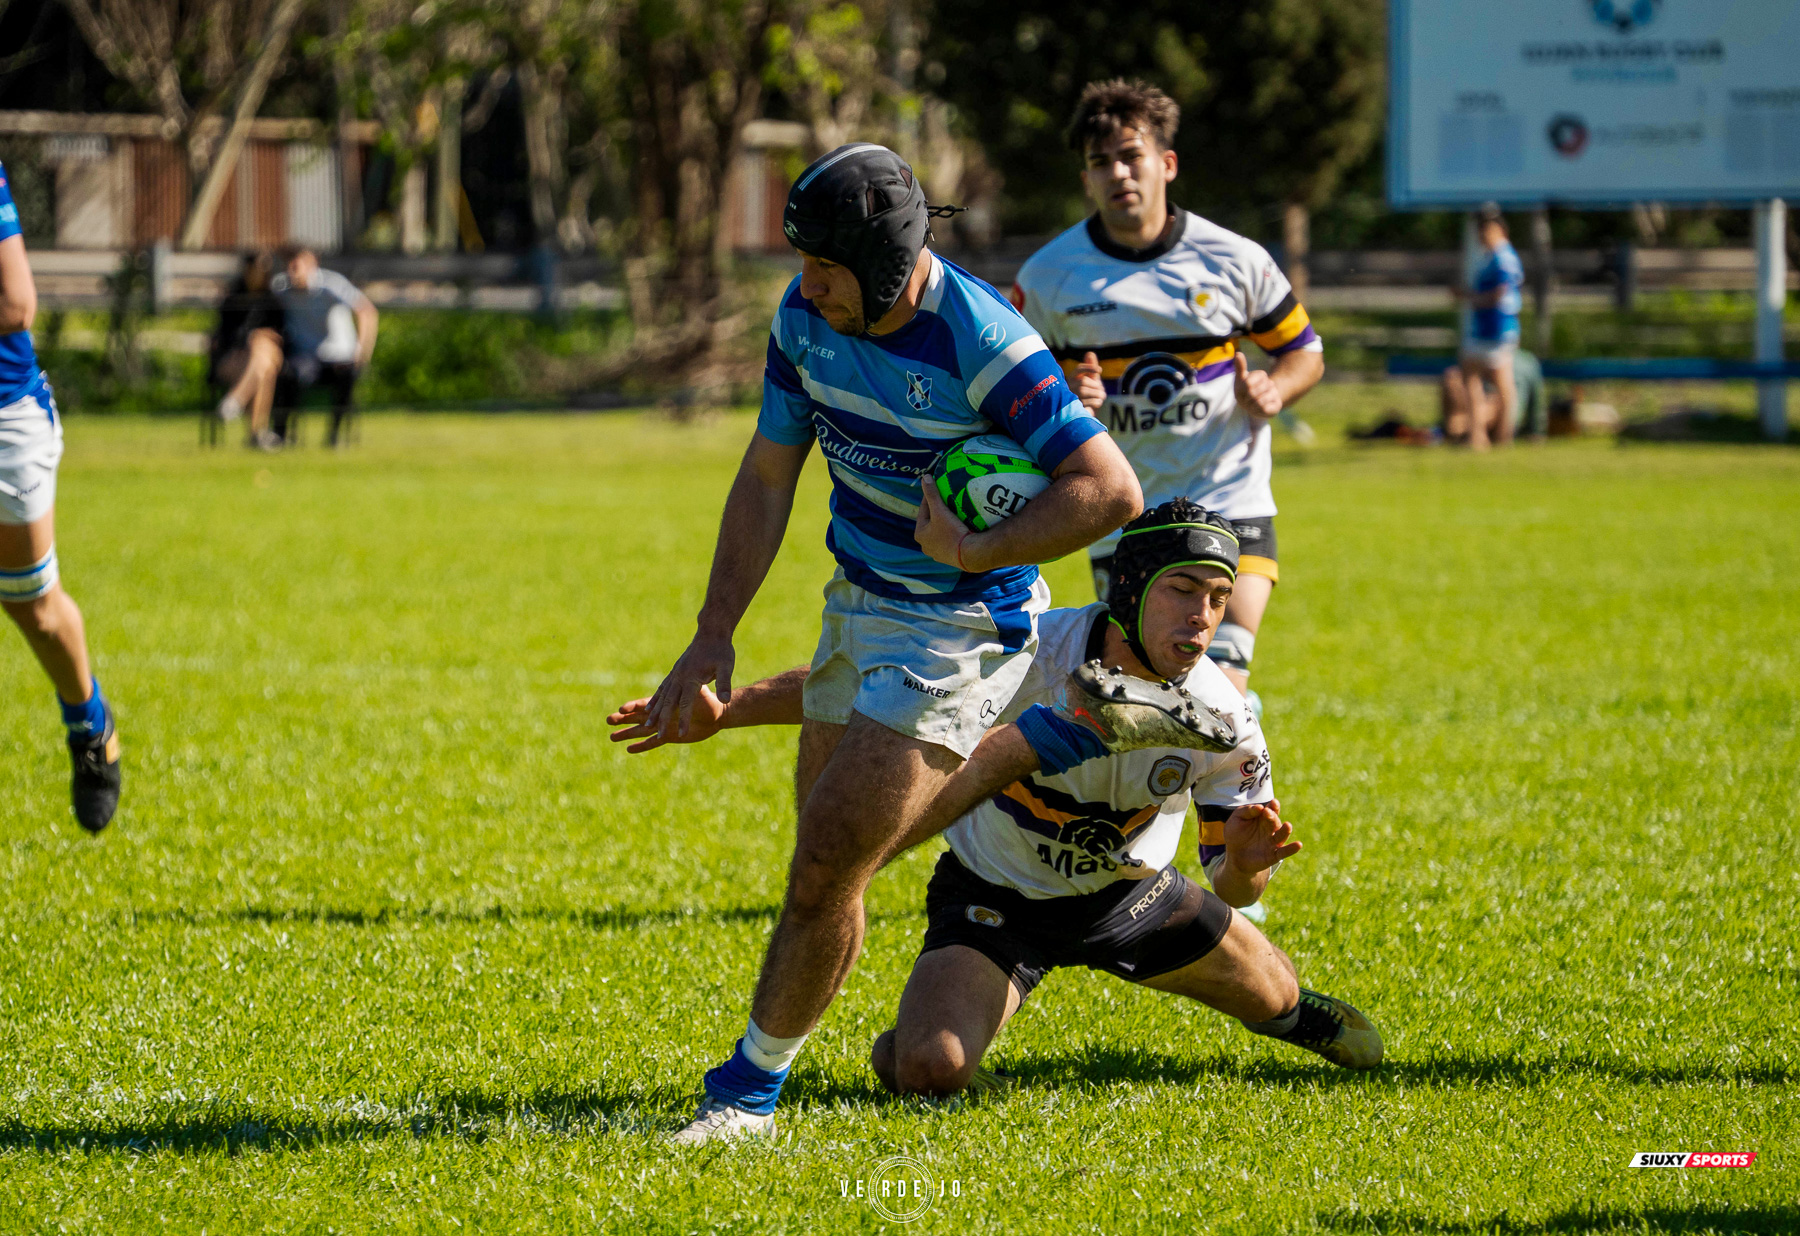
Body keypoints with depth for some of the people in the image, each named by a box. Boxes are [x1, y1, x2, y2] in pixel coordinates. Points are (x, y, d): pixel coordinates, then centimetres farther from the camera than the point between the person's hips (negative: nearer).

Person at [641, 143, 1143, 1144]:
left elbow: (1113, 491, -25)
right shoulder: (807, 318, -5)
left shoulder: (981, 343, -26)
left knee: (829, 863, -10)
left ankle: (752, 1087, 2)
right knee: (826, 853, 13)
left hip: (959, 628, -7)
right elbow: (768, 479, 6)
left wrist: (976, 554, -25)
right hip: (860, 603, 7)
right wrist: (714, 637, 1)